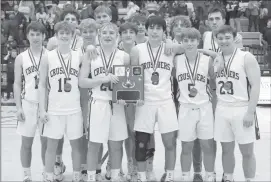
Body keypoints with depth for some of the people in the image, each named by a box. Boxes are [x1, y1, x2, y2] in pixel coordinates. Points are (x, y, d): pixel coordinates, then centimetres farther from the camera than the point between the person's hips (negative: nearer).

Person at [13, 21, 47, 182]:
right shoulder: (21, 58, 2)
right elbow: (17, 84, 3)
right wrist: (19, 107, -5)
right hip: (28, 103, 0)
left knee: (46, 141, 4)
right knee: (27, 142, 5)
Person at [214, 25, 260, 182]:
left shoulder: (247, 58, -8)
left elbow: (255, 86, -11)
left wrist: (250, 112, -18)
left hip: (242, 109, -4)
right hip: (222, 110, 5)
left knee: (247, 151, 3)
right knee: (227, 149, 11)